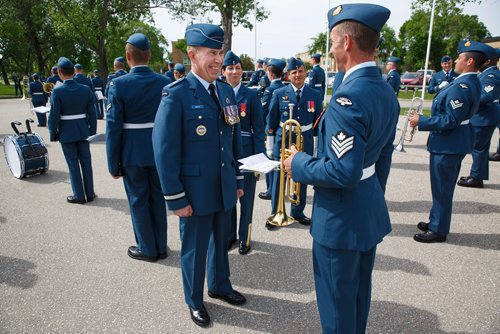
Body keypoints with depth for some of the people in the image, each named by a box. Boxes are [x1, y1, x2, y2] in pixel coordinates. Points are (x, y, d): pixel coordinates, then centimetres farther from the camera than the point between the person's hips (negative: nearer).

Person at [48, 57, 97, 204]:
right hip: (83, 131, 3)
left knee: (73, 164, 5)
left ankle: (79, 196, 13)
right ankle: (90, 193, 18)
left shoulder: (57, 91, -13)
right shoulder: (86, 89, -3)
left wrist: (53, 134, 1)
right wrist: (92, 131, 9)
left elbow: (54, 116, -11)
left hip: (66, 133, -3)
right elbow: (92, 114, 0)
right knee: (86, 162, 10)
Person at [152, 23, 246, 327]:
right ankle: (194, 300, 37)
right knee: (195, 248, 14)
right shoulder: (176, 94, -15)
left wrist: (239, 180, 11)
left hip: (225, 188, 6)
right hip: (196, 191, -5)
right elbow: (165, 150, -16)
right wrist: (176, 199, -15)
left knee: (222, 242, 22)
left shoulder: (227, 91, 5)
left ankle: (220, 286, 46)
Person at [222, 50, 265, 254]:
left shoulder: (251, 96, -3)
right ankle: (229, 234, 31)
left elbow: (258, 129, -5)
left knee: (246, 197, 8)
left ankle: (244, 236, 25)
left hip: (245, 152, -2)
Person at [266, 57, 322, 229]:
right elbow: (271, 121, 1)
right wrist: (270, 146, 0)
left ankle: (298, 212, 32)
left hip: (306, 142, 2)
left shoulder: (315, 95, 3)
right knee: (278, 179, 5)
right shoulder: (279, 94, -2)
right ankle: (275, 213, 22)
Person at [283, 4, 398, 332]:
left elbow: (343, 172, -30)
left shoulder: (348, 97, -27)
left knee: (337, 298, 13)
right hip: (371, 210, 10)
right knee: (360, 290, 27)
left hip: (341, 218, -9)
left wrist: (299, 164, -15)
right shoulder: (387, 92, 4)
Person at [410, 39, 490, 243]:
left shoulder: (461, 87, -23)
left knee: (442, 188, 2)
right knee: (442, 186, 20)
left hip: (448, 144, -10)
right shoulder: (472, 82, 9)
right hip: (454, 143, 10)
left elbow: (450, 120, -26)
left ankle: (438, 230, 16)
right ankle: (436, 221, 35)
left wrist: (421, 121, -19)